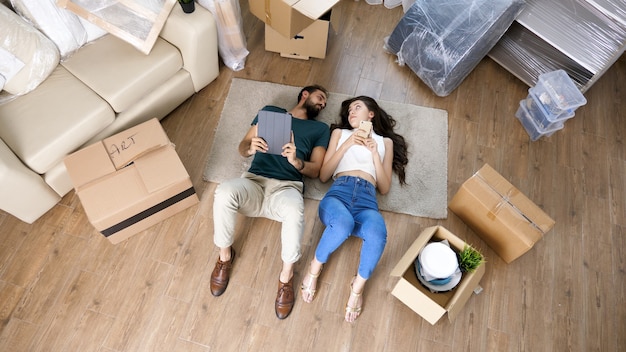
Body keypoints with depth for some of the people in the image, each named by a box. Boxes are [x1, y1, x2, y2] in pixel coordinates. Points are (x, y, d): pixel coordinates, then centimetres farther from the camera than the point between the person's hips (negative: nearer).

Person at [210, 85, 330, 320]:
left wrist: (296, 161, -12)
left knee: (294, 210, -39)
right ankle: (225, 255, -6)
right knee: (224, 192, -34)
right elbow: (242, 147, 18)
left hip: (286, 188, -1)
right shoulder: (270, 111, 22)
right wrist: (250, 147, -7)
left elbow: (315, 171, 10)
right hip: (254, 182, 1)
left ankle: (286, 277, -13)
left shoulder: (320, 129, 20)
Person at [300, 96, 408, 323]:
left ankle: (357, 288, -9)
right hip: (339, 191, 0)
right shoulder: (339, 133, 28)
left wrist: (374, 153, 8)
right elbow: (323, 176, 16)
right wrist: (347, 145, 7)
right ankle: (314, 269, -9)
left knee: (377, 234, -37)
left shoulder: (386, 141, 29)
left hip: (367, 199, 1)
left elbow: (384, 188, 19)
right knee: (343, 223, -39)